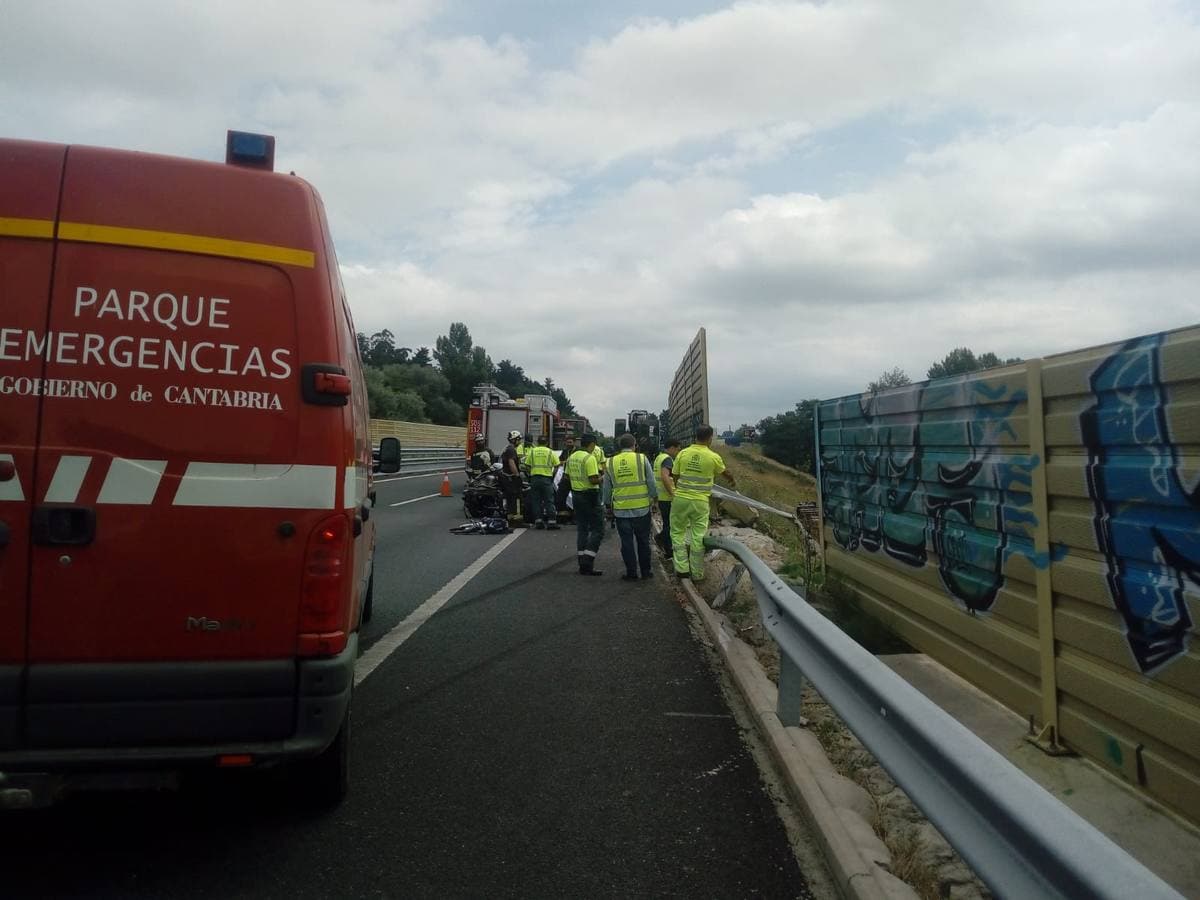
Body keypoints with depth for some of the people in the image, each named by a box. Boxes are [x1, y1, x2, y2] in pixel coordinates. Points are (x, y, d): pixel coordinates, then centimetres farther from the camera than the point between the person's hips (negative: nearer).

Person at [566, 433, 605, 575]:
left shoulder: (572, 457, 9)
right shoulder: (590, 458, -16)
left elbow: (567, 476, 17)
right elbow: (594, 480, -22)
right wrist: (602, 478, -4)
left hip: (576, 494, 8)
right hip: (590, 495, -8)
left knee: (581, 529, 13)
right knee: (597, 530, -2)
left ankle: (583, 564, 16)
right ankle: (587, 562, -10)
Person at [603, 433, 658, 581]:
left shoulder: (611, 463, 2)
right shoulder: (642, 459, -5)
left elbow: (607, 488, 9)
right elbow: (651, 482, -3)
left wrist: (607, 503, 22)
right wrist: (654, 496, 12)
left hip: (621, 510, 1)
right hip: (642, 508, -1)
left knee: (627, 542, 8)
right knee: (643, 541, 12)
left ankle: (631, 573, 11)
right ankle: (645, 571, 18)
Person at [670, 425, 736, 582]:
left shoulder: (683, 453, -2)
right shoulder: (713, 457, -5)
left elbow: (675, 476, 5)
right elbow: (725, 473, 15)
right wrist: (733, 483, 38)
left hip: (680, 499, 1)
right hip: (700, 502, -1)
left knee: (678, 533, 15)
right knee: (698, 537, 6)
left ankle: (682, 569, 11)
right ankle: (697, 573, 13)